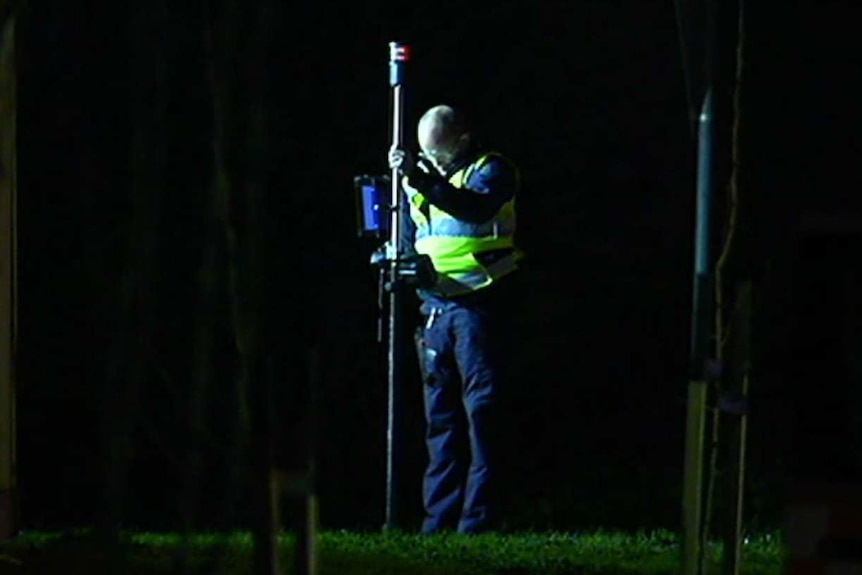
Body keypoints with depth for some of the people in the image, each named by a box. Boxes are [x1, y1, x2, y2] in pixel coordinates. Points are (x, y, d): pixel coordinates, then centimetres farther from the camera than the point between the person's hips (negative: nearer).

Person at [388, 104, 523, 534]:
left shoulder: (493, 170, -4)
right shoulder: (422, 174, 15)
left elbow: (477, 208, -26)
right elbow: (407, 236, 25)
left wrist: (421, 180, -34)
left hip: (478, 304, -6)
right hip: (433, 304, 6)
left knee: (481, 409, -7)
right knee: (439, 413, 7)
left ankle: (479, 515, -7)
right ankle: (439, 514, 10)